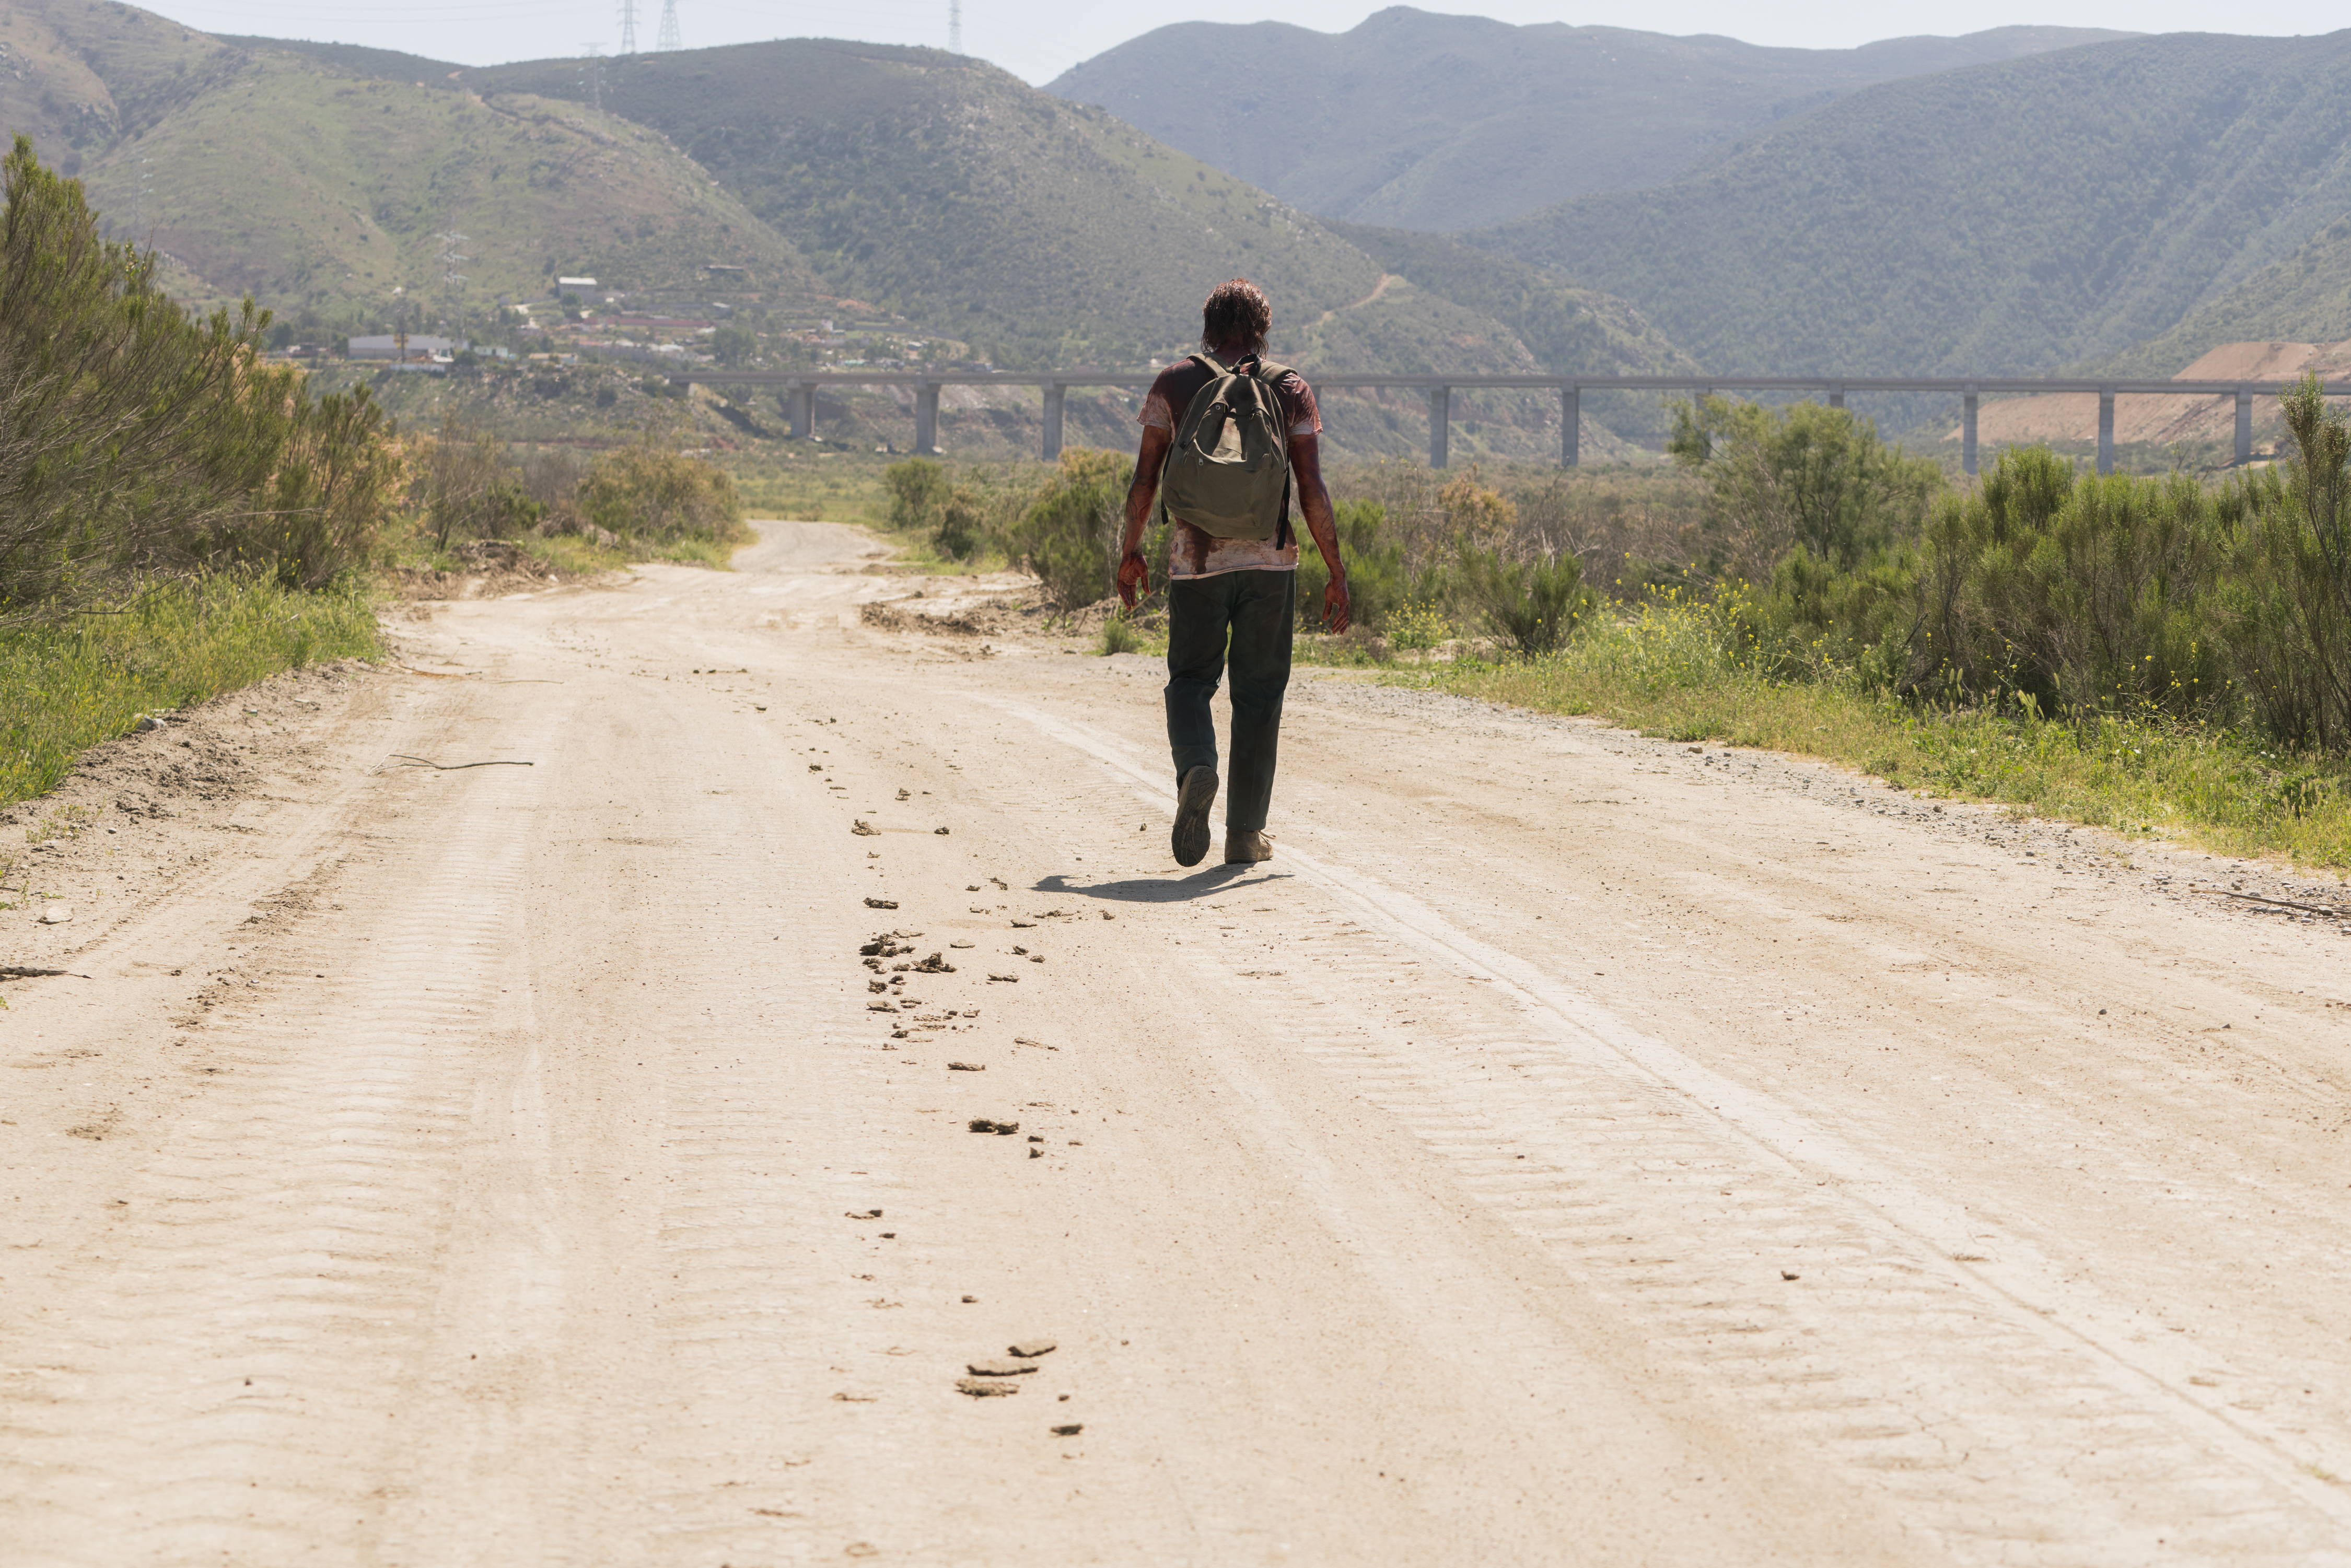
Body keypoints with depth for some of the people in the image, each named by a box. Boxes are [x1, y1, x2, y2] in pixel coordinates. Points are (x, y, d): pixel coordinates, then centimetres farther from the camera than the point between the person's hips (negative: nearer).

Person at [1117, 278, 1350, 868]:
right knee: (1258, 692, 8)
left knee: (1191, 679, 12)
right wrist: (1336, 571, 2)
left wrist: (1130, 550, 14)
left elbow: (1145, 478, 2)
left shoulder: (1174, 383, 3)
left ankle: (1196, 768, -20)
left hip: (1195, 555, 0)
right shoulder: (1292, 390, 2)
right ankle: (1245, 834, 9)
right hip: (1269, 557, 0)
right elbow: (1312, 490, -3)